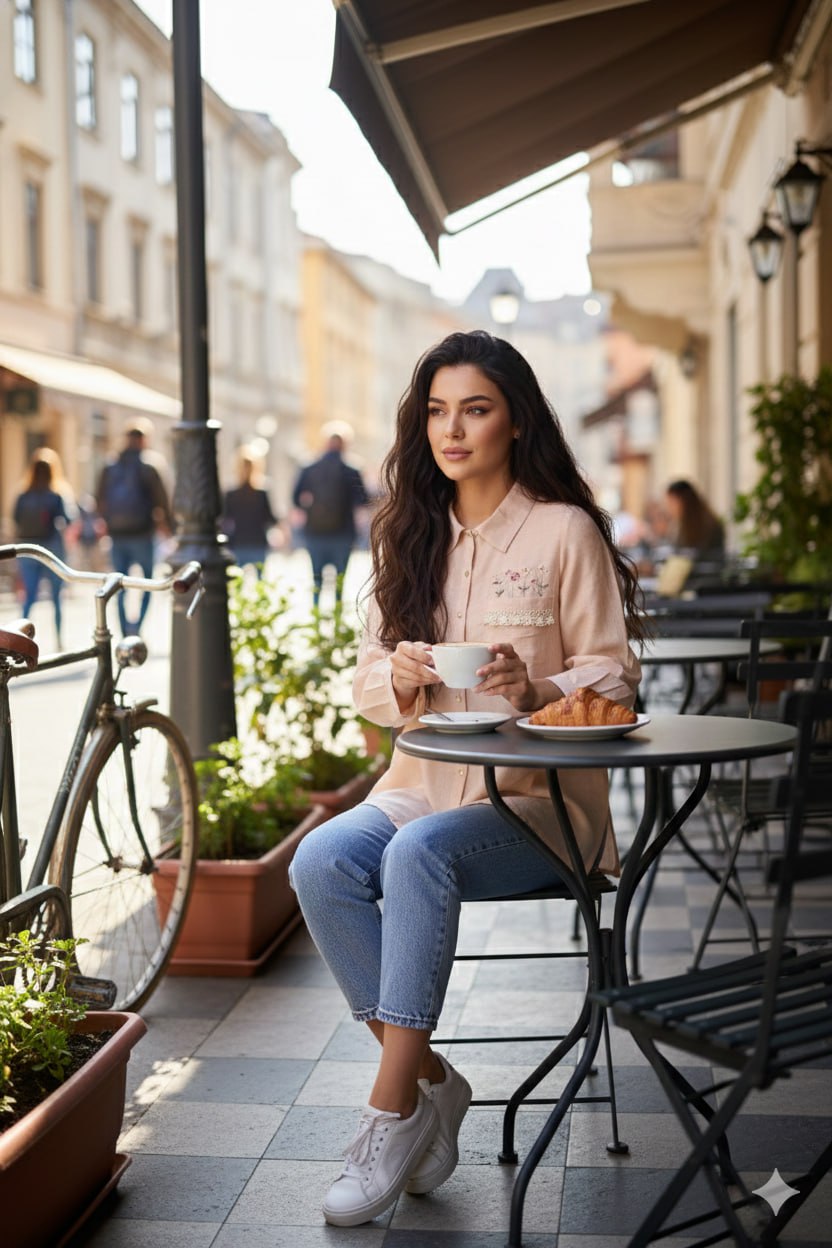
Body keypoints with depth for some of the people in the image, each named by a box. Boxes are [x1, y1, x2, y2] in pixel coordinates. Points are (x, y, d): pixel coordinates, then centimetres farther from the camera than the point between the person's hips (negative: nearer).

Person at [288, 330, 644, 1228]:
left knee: (420, 853, -34)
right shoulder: (409, 536, 14)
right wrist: (398, 679, -11)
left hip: (538, 793, -4)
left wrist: (536, 692, -22)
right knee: (320, 862, -25)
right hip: (423, 782, 5)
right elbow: (368, 681, 13)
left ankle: (393, 1111, -23)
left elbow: (613, 676, -2)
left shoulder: (566, 530, 0)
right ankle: (432, 1081, -11)